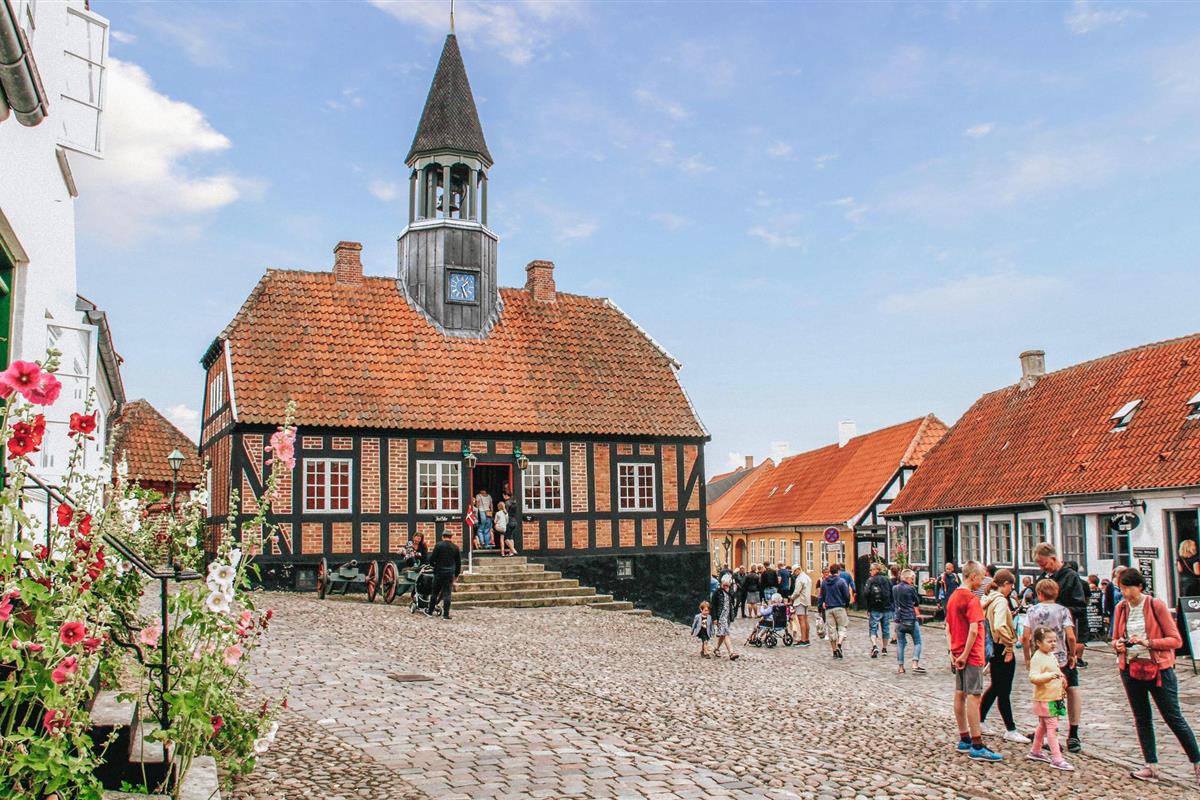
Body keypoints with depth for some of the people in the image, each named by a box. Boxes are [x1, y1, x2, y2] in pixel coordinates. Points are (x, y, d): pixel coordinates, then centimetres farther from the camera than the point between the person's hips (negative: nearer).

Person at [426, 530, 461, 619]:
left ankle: (430, 612, 19)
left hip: (439, 572, -2)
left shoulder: (438, 545, -6)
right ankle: (446, 614, 1)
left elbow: (432, 558, -7)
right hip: (450, 573, 2)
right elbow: (458, 563, 10)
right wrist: (456, 575, 19)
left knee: (435, 593, 10)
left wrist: (433, 565, 15)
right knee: (447, 593, 2)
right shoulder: (456, 547, 5)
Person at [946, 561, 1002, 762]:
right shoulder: (972, 599, -16)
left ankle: (964, 739, 20)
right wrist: (965, 654, -18)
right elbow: (973, 630, -24)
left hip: (958, 655, 9)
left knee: (960, 695, 12)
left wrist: (953, 651, 10)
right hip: (971, 655, -9)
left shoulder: (953, 597, 11)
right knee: (973, 697, -8)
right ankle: (977, 747, -7)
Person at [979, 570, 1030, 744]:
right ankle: (1010, 731, 10)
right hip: (1003, 650, -9)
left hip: (994, 649, 9)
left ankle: (979, 721, 26)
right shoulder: (1001, 601, -18)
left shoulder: (989, 599, 9)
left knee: (995, 687, 19)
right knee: (1004, 691, 0)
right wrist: (1009, 647, -21)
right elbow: (1000, 626, -30)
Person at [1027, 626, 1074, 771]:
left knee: (1043, 726, 18)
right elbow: (1033, 677, -30)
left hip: (1055, 698, 10)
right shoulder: (1037, 658, -19)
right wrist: (1049, 675, -42)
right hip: (1045, 699, -10)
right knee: (1052, 727, -9)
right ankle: (1057, 759, -7)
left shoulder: (1052, 656, 11)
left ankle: (1035, 752, 30)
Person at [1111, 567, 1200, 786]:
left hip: (1159, 669, -5)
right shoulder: (1121, 608, 4)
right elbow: (1115, 638, 14)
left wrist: (1148, 642, -23)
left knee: (1174, 718, 0)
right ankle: (1151, 767, 15)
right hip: (1131, 669, 5)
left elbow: (1176, 640, -11)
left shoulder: (1156, 605, -10)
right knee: (1142, 719, 9)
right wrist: (1118, 644, -8)